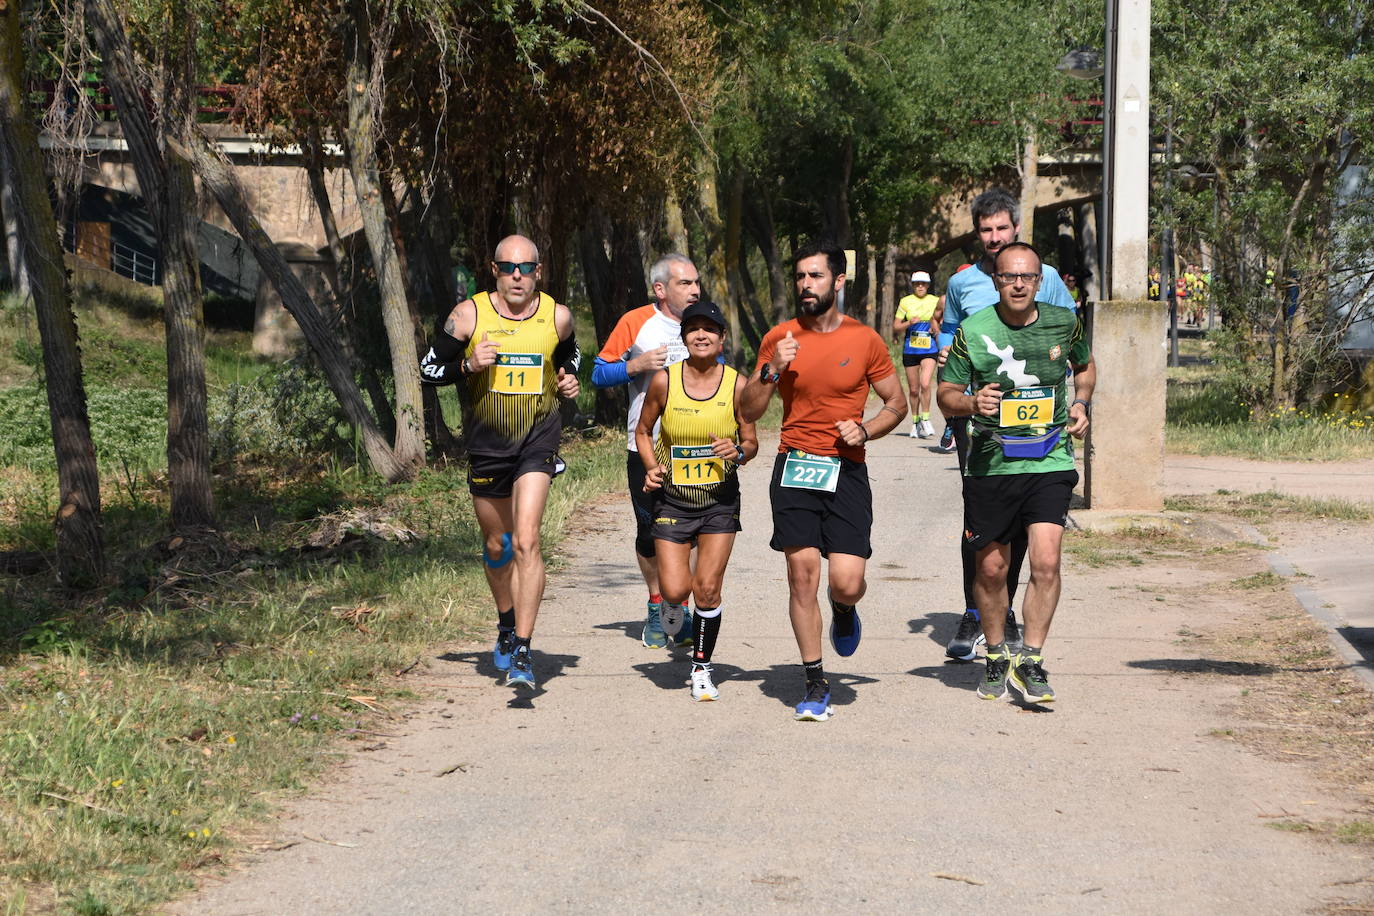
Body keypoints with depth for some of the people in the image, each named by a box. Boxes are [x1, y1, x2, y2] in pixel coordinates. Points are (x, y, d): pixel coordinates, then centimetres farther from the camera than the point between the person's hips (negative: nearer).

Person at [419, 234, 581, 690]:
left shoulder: (557, 316, -1)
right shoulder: (469, 315, -6)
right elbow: (430, 368, 1)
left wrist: (568, 381, 0)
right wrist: (469, 365, -17)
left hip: (537, 445, -1)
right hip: (486, 445, 1)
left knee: (526, 541, -17)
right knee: (496, 546, 15)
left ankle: (522, 653, -17)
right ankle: (507, 626, 42)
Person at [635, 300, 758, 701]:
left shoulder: (736, 384, -9)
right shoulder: (664, 381, -10)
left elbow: (751, 442, 2)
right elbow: (643, 431, 5)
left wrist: (738, 452, -21)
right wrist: (651, 468, -11)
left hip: (720, 499, 0)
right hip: (672, 498, 0)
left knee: (707, 590, -3)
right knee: (675, 589, -8)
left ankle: (702, 669, 16)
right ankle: (673, 605, 31)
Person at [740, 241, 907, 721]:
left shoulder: (865, 339, 1)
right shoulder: (779, 339, 4)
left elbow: (897, 403, 11)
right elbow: (749, 412, 6)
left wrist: (865, 429, -7)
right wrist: (771, 370, -10)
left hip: (846, 471, -1)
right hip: (794, 467, 1)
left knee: (846, 583, -9)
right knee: (802, 574, -5)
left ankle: (843, 609, 30)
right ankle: (815, 685, 6)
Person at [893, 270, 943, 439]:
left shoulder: (935, 301, 6)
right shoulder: (905, 302, 5)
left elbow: (939, 322, 19)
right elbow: (895, 327, 5)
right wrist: (909, 323, -12)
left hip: (929, 349, -1)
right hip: (910, 349, 1)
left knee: (925, 384, -19)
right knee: (913, 389, 6)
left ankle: (925, 419, -7)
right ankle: (915, 421, 22)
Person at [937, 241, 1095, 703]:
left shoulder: (1064, 324, 2)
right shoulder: (972, 332, -5)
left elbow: (1085, 365, 23)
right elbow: (947, 392, 4)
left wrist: (1080, 403, 6)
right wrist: (972, 403, -17)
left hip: (1049, 462, 0)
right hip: (990, 463, 0)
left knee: (1046, 562, -13)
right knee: (991, 568, 7)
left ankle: (1031, 661, -1)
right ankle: (995, 657, 28)